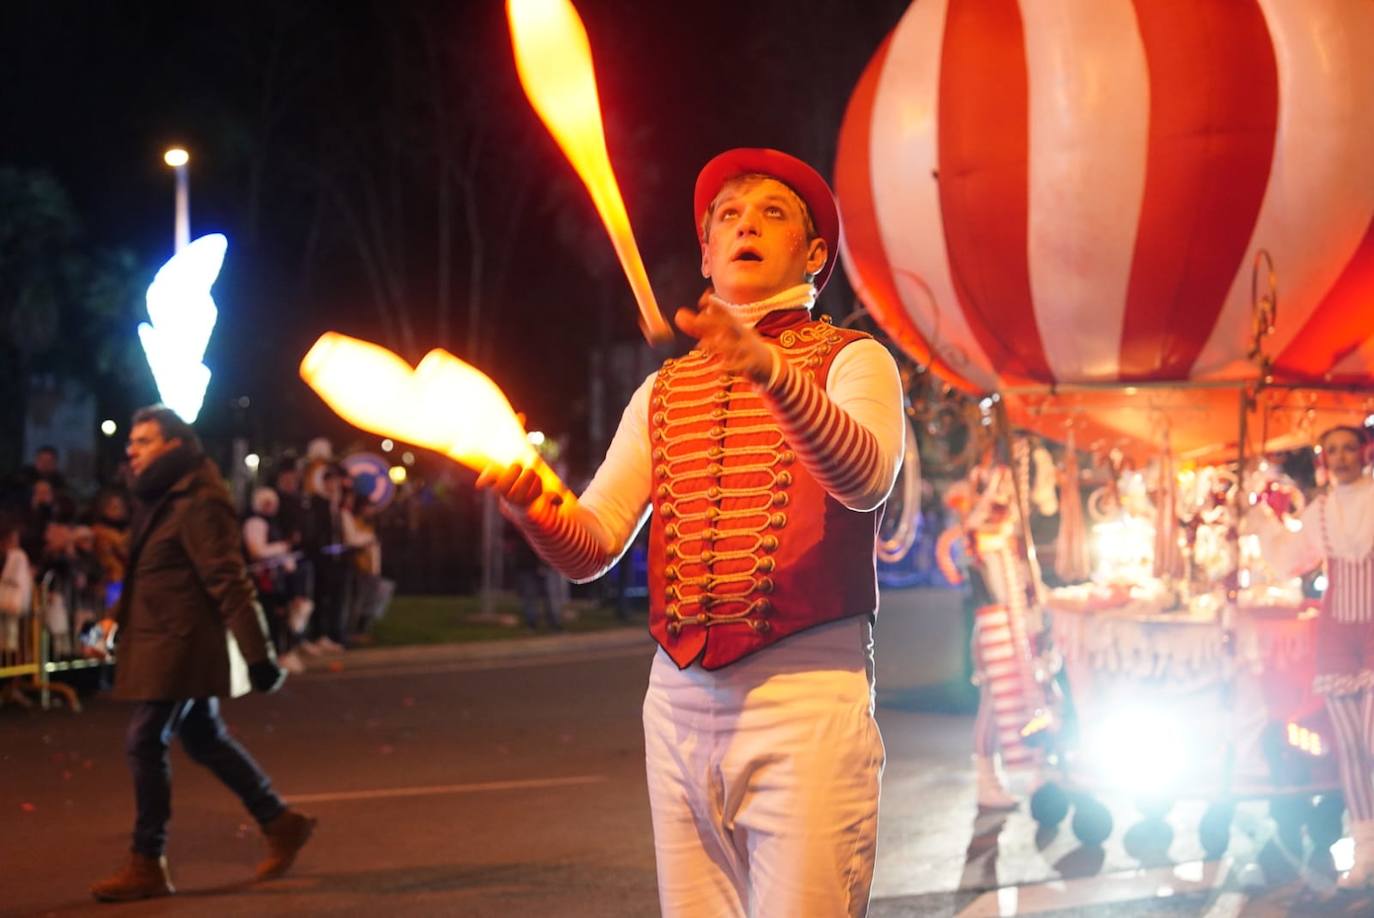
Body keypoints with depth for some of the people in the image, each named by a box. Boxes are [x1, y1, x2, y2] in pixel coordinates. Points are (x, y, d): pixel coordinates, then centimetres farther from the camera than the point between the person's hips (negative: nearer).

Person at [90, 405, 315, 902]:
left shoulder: (198, 504, -17)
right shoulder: (162, 499, 13)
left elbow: (229, 581, -20)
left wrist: (257, 654, -22)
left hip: (180, 646, -10)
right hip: (161, 643, 10)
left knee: (145, 742, -8)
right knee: (204, 739, 16)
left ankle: (147, 865, -1)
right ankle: (280, 822, 26)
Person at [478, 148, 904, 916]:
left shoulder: (851, 362, 4)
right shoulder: (664, 391, 18)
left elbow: (866, 477, -18)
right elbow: (592, 546, 9)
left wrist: (772, 371, -35)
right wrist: (532, 504, -15)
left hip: (806, 699, -4)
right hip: (680, 701, 5)